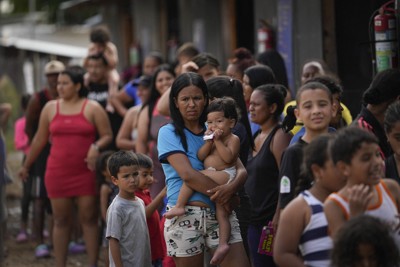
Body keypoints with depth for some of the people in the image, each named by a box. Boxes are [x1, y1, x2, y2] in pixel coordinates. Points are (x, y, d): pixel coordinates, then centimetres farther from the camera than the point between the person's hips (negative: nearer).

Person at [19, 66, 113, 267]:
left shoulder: (92, 108, 0)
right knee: (61, 220, 5)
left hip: (86, 173, -2)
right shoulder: (50, 108, 8)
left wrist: (96, 147, -21)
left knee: (89, 219, 0)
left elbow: (107, 135, 0)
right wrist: (26, 165, 19)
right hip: (57, 173, 2)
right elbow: (39, 139, 15)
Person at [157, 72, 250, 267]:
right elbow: (188, 174, -13)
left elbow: (241, 170, 4)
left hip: (220, 214, 3)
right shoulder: (169, 133, 0)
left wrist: (230, 188, -18)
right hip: (186, 216, -3)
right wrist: (223, 196, -14)